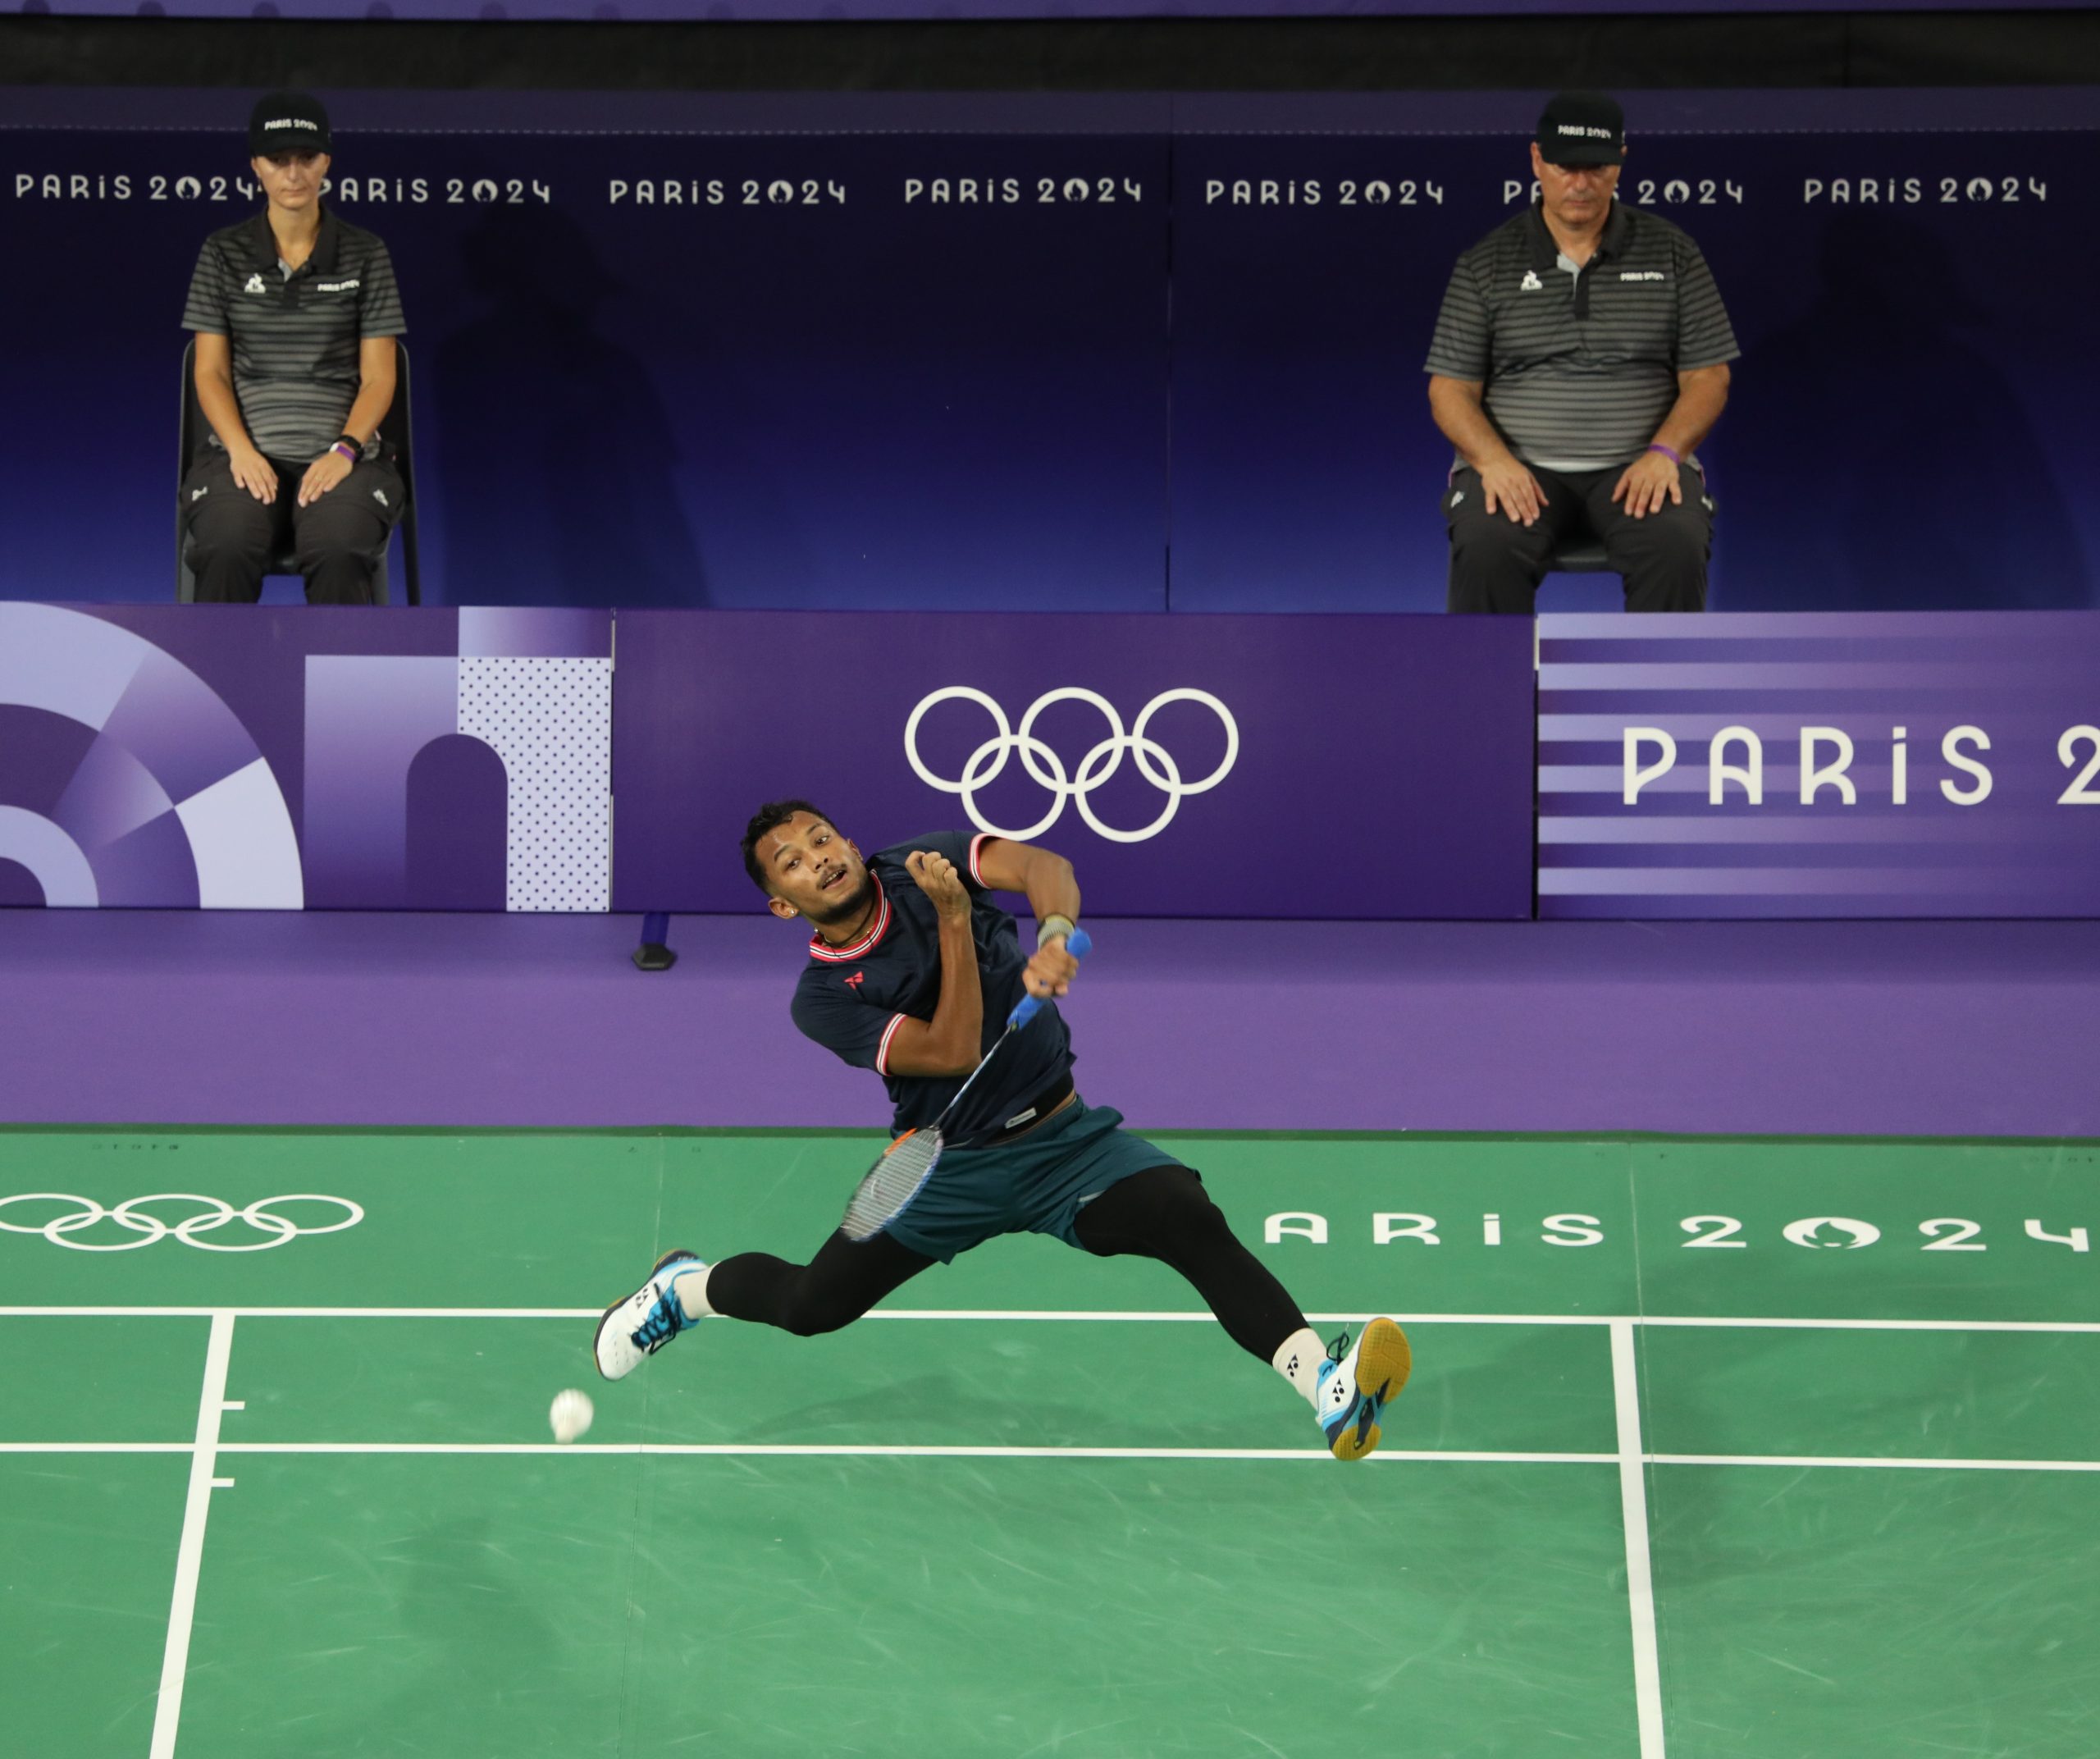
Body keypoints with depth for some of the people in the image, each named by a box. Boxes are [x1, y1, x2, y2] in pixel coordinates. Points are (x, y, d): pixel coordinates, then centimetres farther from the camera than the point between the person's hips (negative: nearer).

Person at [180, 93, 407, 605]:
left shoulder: (366, 255, 7)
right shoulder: (224, 252, 9)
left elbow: (378, 377, 4)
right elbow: (211, 372, 7)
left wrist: (343, 450, -14)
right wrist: (241, 450, -11)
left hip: (341, 451, 0)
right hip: (245, 449, 1)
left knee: (340, 554, -34)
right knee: (226, 552, -33)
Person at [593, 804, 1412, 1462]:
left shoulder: (921, 865, -3)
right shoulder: (822, 999, -8)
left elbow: (1042, 865, -21)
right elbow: (953, 1052, -20)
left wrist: (1056, 936, -42)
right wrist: (954, 923, -25)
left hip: (1067, 1137, 0)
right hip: (951, 1166, 0)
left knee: (1191, 1218, -27)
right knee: (814, 1303, -6)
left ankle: (1330, 1388, -42)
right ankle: (685, 1285, 29)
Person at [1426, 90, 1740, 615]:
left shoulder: (1672, 253, 4)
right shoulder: (1486, 263, 3)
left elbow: (1707, 375, 3)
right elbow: (1451, 388, 2)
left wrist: (1663, 453, -15)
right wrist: (1495, 461, -17)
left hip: (1635, 469, 0)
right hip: (1521, 468, 0)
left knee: (1677, 547, -31)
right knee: (1486, 549, -32)